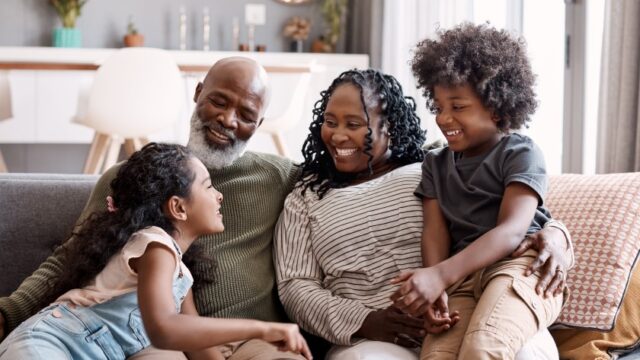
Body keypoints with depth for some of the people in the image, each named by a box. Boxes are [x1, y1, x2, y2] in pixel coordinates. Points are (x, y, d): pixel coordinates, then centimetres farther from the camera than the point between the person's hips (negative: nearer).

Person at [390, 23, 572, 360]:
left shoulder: (521, 154, 5)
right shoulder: (435, 164, 24)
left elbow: (511, 231, -11)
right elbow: (435, 231, 9)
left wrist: (440, 275, -25)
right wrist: (435, 291, -13)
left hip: (522, 265, -4)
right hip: (463, 277, 4)